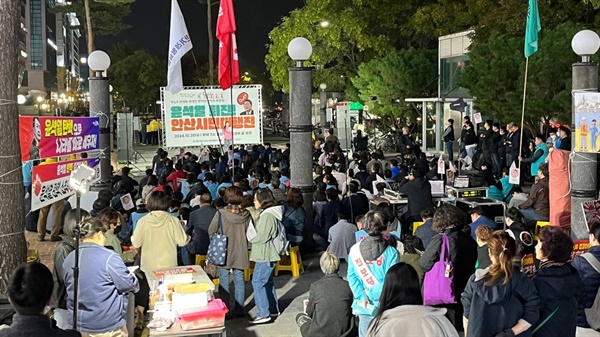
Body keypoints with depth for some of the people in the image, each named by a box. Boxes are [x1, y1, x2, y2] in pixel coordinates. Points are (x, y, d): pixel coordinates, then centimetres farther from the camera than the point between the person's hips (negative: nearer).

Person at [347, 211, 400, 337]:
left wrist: (362, 296, -6)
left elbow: (352, 276, -4)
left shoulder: (355, 250, -3)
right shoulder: (391, 252, -12)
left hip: (365, 306, 3)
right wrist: (376, 292, -7)